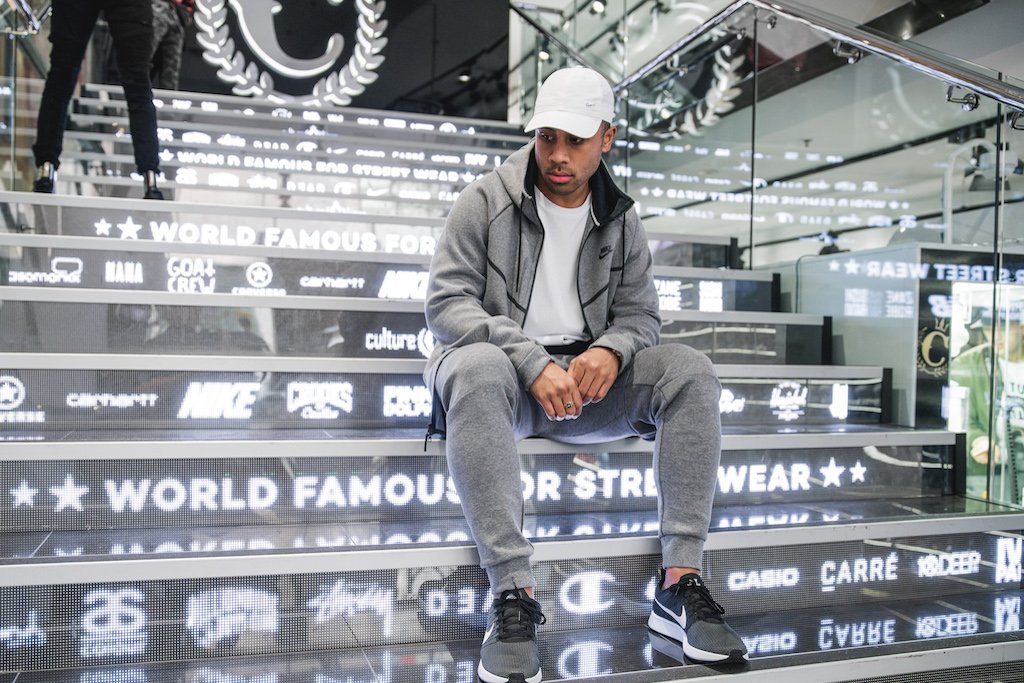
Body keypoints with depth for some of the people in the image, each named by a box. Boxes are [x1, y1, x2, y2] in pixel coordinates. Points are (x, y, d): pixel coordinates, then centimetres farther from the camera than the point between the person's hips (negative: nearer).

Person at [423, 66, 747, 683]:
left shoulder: (621, 219, 11)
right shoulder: (488, 201, -2)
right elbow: (446, 303, -11)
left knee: (690, 370, -18)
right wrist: (534, 363, -24)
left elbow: (641, 314, 10)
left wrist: (611, 349, -16)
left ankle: (681, 583, -21)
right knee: (479, 367, -38)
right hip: (507, 374, -3)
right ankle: (514, 593, -37)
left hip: (585, 378, 4)